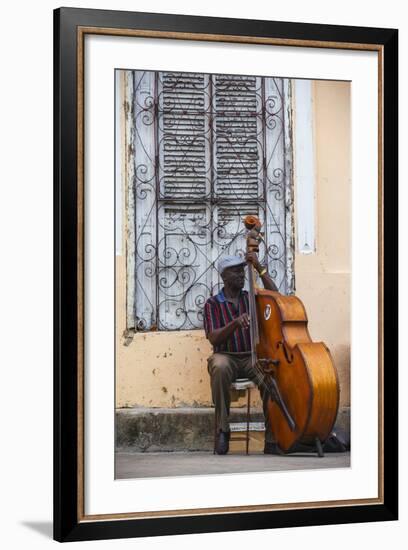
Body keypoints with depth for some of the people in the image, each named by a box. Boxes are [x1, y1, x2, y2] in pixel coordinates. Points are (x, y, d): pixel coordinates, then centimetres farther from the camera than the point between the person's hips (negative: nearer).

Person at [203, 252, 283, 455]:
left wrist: (259, 268, -5)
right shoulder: (213, 304, 6)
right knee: (219, 367, -40)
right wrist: (235, 323, -23)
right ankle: (222, 430, -29)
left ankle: (272, 440, -28)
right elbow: (213, 339, -6)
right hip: (227, 356, -2)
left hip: (252, 357, 2)